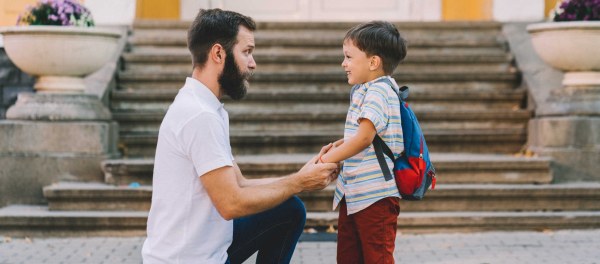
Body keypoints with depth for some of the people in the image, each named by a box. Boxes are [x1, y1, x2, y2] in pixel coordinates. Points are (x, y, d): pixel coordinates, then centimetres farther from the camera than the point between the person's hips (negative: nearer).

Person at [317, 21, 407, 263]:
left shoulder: (379, 91, -16)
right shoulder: (362, 91, 15)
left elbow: (364, 137, -24)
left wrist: (326, 160, -18)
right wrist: (339, 145, 8)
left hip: (375, 194, -10)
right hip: (352, 191, 10)